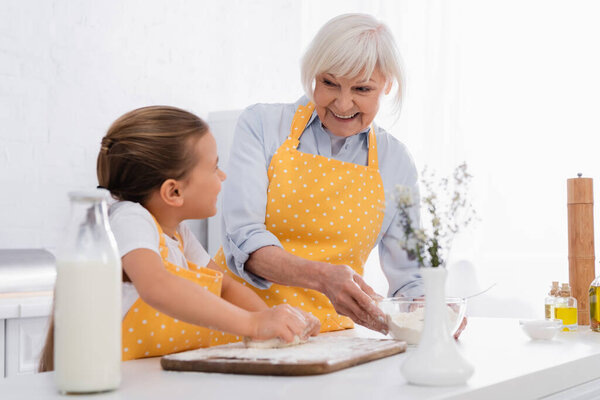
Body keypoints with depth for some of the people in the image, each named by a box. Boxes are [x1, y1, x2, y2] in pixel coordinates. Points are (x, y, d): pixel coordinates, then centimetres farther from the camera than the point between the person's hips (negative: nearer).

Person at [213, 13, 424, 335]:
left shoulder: (396, 164, 6)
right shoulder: (261, 125, -1)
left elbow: (408, 279, 10)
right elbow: (241, 238, -12)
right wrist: (322, 277, -28)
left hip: (327, 336, 2)